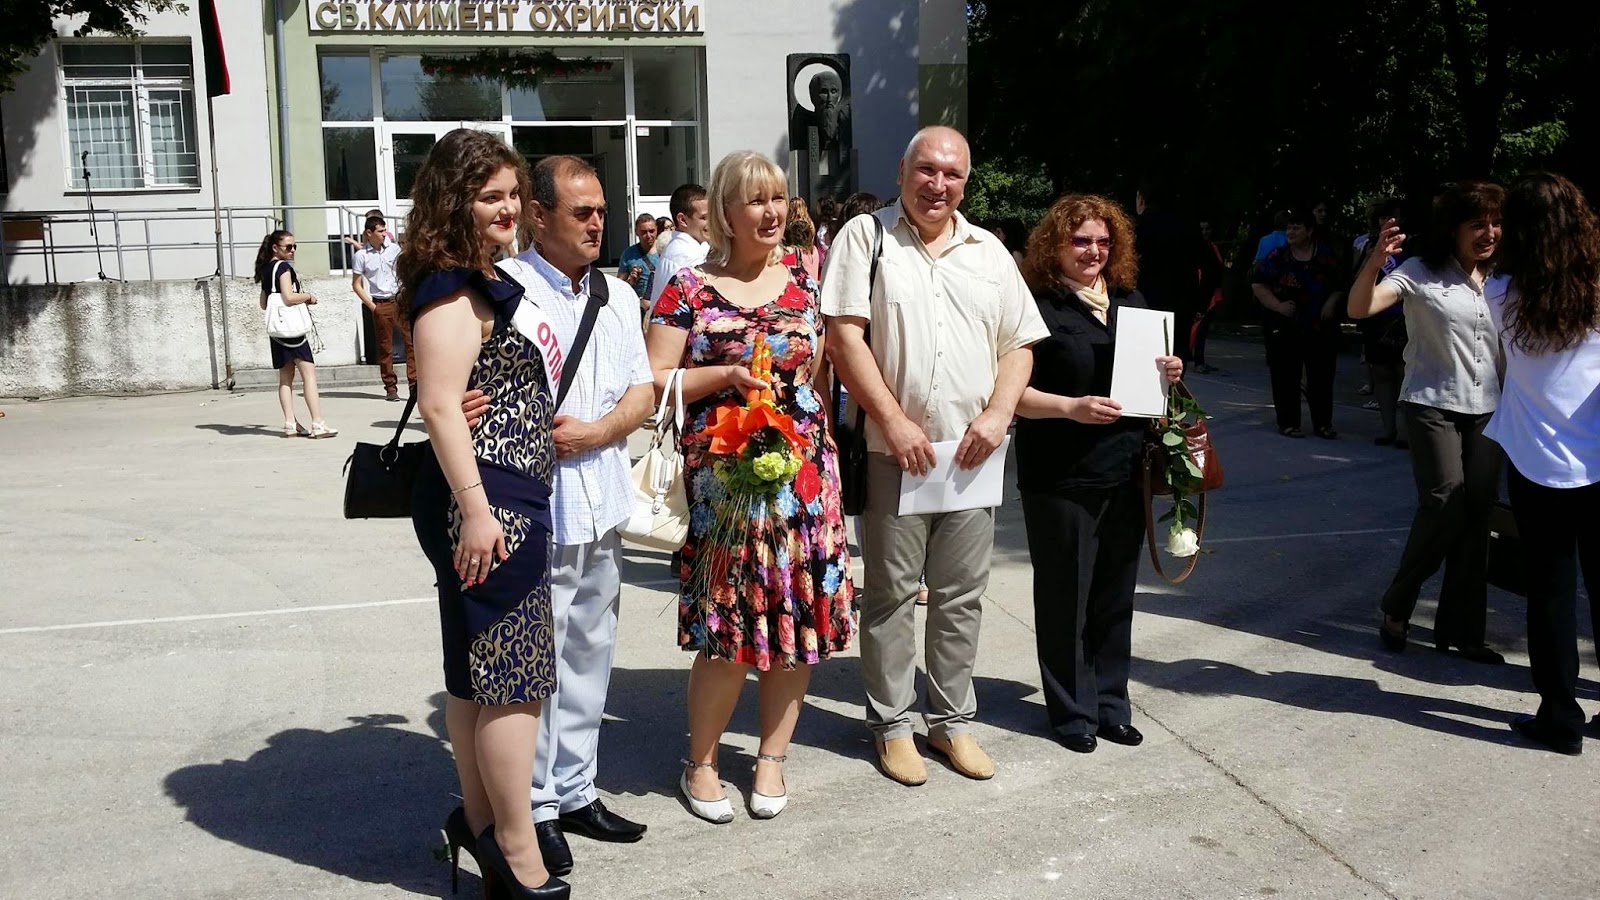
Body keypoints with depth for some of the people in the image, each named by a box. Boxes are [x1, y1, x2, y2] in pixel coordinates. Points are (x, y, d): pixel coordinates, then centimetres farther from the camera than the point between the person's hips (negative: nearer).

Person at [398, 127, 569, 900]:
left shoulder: (492, 282, 16)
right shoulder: (452, 290, -14)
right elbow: (440, 403, -22)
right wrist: (475, 509, -25)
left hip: (510, 498, 10)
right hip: (487, 502, -10)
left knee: (478, 672, 16)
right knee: (512, 677, -4)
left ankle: (480, 819, 29)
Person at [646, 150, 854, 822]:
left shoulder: (804, 283, 10)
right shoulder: (690, 288, -1)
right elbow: (653, 381, -3)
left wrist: (825, 456, 9)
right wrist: (727, 374, -15)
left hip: (806, 474, 4)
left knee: (799, 618, 6)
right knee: (729, 626, -3)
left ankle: (772, 756, 24)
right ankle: (700, 763, 19)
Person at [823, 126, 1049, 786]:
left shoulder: (988, 251, 13)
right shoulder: (865, 236, 0)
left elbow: (1020, 344, 13)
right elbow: (844, 336, -8)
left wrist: (997, 414, -5)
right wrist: (895, 422, -14)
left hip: (971, 453, 4)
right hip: (893, 451, -3)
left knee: (962, 595, 11)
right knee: (892, 593, 6)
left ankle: (952, 721, 25)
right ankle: (890, 725, 20)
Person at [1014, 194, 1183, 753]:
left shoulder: (1130, 301, 12)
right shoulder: (1038, 307, -7)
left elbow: (1148, 369, 22)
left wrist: (1168, 373, 0)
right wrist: (1071, 407, -24)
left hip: (1126, 471, 6)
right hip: (1060, 477, -6)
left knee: (1115, 594, 14)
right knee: (1065, 595, 4)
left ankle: (1110, 704, 28)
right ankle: (1072, 711, 18)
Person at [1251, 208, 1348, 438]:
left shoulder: (1327, 258, 6)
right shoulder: (1277, 257, 2)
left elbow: (1341, 286, 12)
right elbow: (1258, 284, 1)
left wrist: (1331, 303, -6)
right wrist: (1277, 305, -10)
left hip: (1321, 327, 1)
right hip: (1285, 328, -1)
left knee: (1322, 376, 5)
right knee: (1286, 377, 0)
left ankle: (1323, 423, 15)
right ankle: (1288, 423, 9)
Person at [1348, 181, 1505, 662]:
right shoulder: (1421, 272, -6)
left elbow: (1506, 351, 19)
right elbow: (1359, 308, -20)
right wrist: (1376, 258, -35)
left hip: (1486, 410, 5)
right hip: (1433, 405, -5)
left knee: (1477, 514, 3)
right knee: (1445, 503, -15)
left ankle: (1461, 627, 12)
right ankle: (1396, 606, 5)